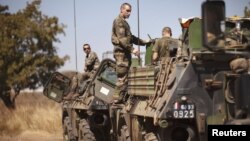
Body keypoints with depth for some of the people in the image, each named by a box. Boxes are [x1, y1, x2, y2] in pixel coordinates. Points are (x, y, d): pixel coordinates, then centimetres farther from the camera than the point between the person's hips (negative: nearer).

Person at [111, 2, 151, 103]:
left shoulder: (124, 22, 23)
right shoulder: (119, 21, -9)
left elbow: (131, 38, 29)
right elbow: (122, 39, -19)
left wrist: (144, 42, 23)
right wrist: (132, 49, -22)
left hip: (125, 53, 10)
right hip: (121, 52, -10)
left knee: (123, 77, 10)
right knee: (122, 78, -10)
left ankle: (120, 97, 12)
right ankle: (117, 98, -9)